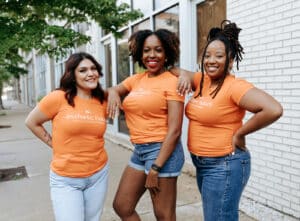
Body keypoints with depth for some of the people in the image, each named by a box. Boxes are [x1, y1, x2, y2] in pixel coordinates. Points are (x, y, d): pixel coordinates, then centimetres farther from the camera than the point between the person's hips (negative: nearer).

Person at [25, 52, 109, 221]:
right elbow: (32, 122, 0)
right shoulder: (58, 98, -12)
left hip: (98, 174, 4)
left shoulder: (102, 102, -1)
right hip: (66, 179, -4)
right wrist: (54, 143, -1)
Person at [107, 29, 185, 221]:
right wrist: (112, 92, -8)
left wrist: (156, 168, -18)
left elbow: (174, 130, -16)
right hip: (139, 150, 7)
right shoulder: (136, 79, 10)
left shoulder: (172, 82, -11)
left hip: (162, 150, -7)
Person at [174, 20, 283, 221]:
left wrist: (240, 133, -19)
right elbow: (176, 71, 19)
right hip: (202, 164, 8)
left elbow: (274, 110, -30)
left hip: (225, 166, -8)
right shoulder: (202, 80, 4)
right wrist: (185, 74, -4)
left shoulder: (235, 86, -19)